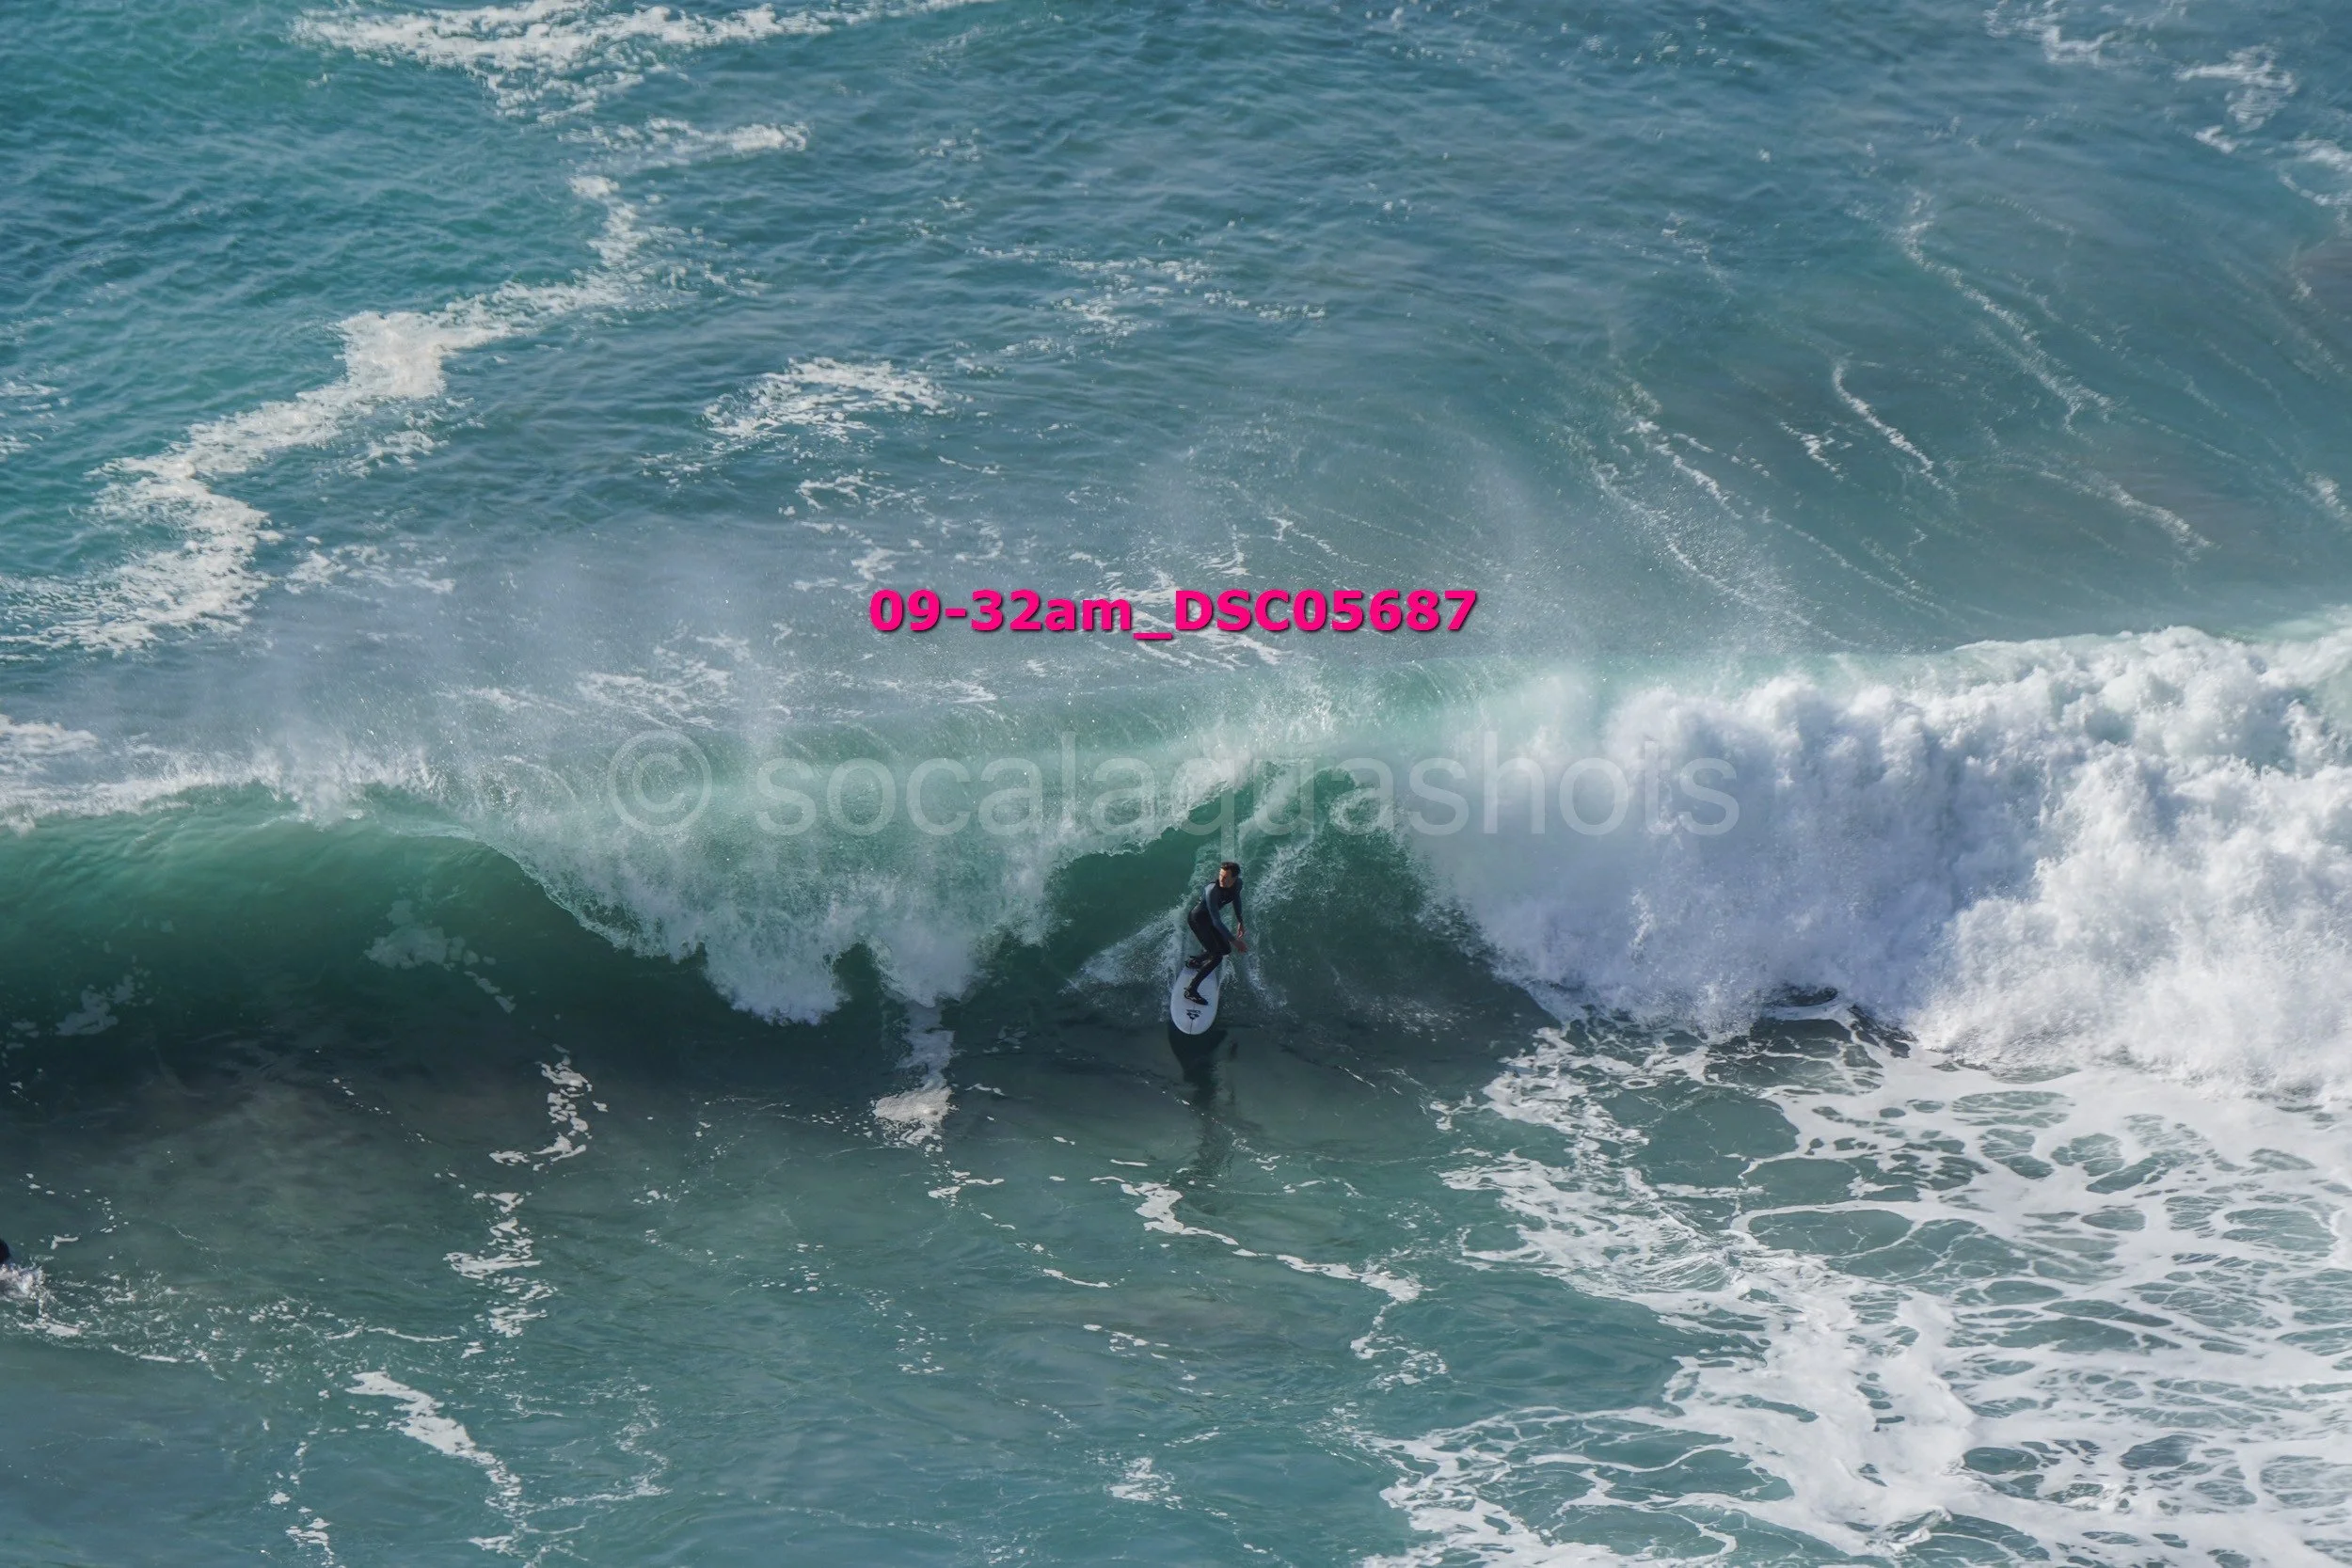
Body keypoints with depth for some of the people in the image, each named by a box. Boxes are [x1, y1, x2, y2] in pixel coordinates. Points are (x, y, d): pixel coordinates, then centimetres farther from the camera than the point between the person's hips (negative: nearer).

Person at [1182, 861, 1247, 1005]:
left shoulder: (1238, 884, -15)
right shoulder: (1212, 891, -38)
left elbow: (1236, 899, 10)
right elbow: (1216, 922, -38)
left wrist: (1239, 921, 17)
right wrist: (1234, 941, -40)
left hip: (1209, 918, 8)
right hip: (1197, 919, -8)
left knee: (1226, 949, 18)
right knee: (1217, 957, -15)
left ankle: (1193, 962, 38)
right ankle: (1191, 990, -12)